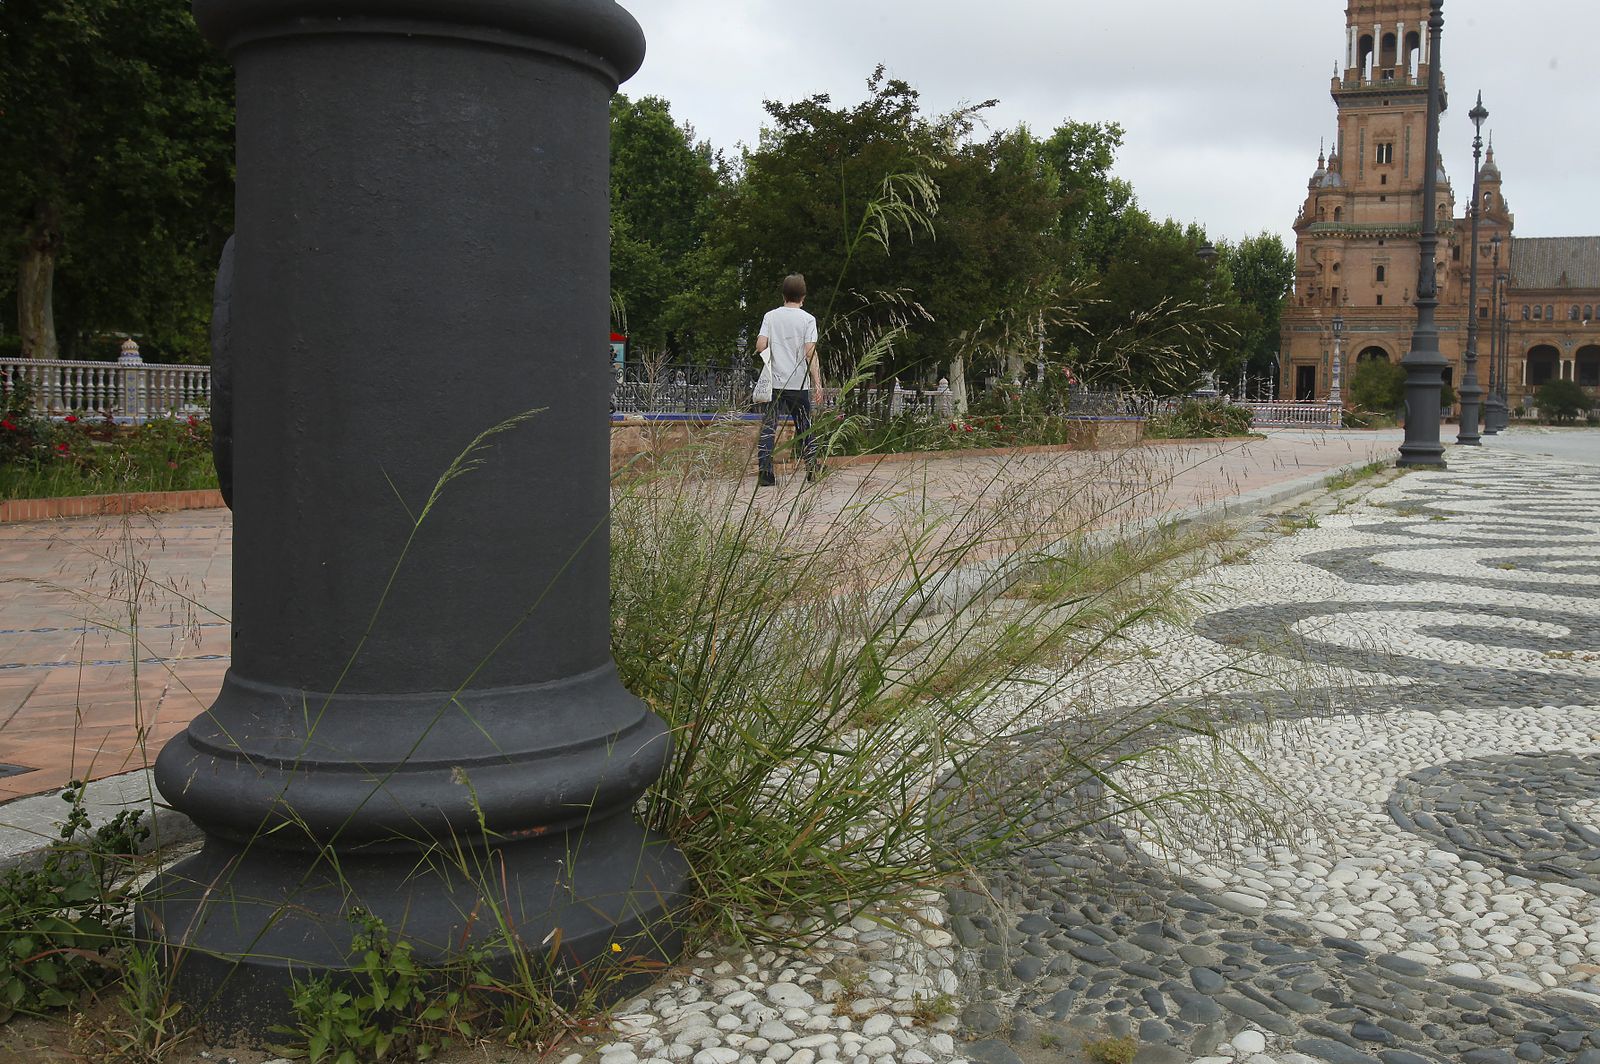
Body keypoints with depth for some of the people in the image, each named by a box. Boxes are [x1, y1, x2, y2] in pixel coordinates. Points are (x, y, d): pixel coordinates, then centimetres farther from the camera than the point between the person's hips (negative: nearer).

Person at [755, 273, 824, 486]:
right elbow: (810, 352, -8)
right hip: (798, 383, -1)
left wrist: (757, 353, 19)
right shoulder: (807, 319, -1)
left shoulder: (770, 316, 5)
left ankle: (765, 472, -7)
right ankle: (812, 467, 15)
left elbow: (761, 345, -5)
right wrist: (817, 383, -7)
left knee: (768, 427, 1)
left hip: (774, 382, 1)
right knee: (804, 427, 12)